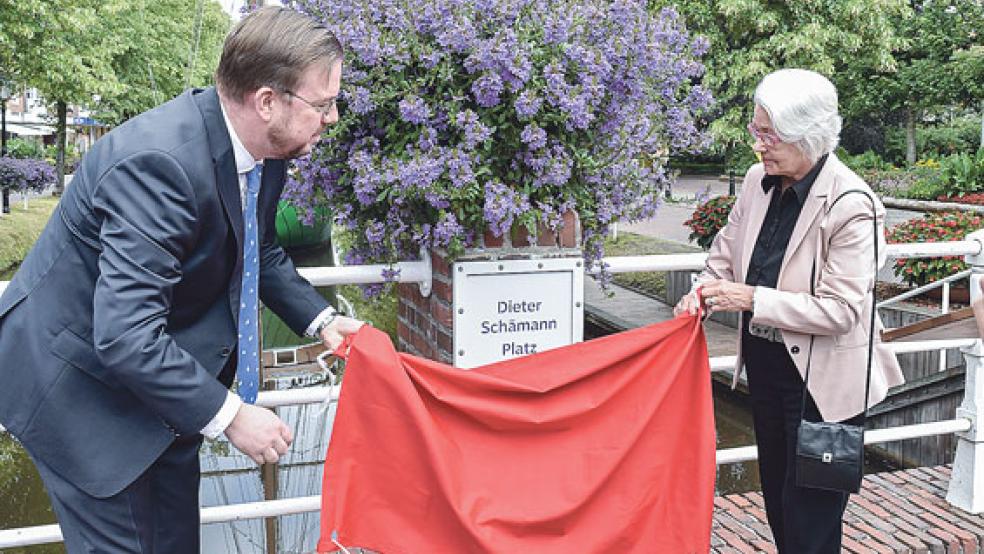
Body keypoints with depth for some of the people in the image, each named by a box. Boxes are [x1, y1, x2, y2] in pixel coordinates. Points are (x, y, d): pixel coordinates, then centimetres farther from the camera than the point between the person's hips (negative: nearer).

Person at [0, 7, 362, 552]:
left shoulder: (264, 148, -7)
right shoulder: (159, 160, -34)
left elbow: (260, 253, 13)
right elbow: (126, 336, -36)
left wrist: (320, 319, 0)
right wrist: (229, 415, -28)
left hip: (158, 363, 8)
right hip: (79, 376, -8)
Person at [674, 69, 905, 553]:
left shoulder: (851, 205, -23)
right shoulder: (759, 181, -4)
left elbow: (841, 310, -24)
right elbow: (727, 249, 12)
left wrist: (751, 299, -25)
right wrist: (706, 289, -7)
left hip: (822, 380, -7)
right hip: (765, 363, 7)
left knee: (810, 513, 6)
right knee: (776, 493, 22)